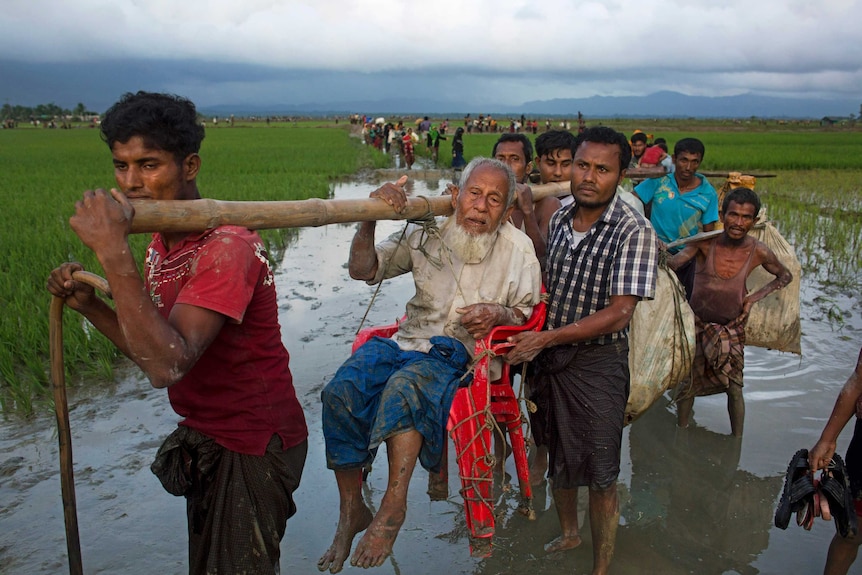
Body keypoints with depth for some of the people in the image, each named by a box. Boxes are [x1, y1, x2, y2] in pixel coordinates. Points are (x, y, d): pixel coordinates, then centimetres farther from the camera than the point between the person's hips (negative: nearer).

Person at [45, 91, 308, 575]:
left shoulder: (225, 246, -27)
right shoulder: (163, 241, 3)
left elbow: (168, 366, -38)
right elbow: (153, 351, 10)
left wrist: (114, 252, -38)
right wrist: (88, 304, -4)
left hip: (253, 444, -9)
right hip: (206, 439, 9)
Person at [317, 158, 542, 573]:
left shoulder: (517, 248, 5)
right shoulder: (427, 234, 9)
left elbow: (528, 316, 9)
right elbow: (362, 270, 8)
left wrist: (499, 313, -14)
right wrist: (369, 221, -9)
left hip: (462, 352, -3)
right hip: (409, 340, 4)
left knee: (405, 385, -38)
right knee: (340, 392, -24)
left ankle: (392, 506, -26)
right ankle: (350, 512, -9)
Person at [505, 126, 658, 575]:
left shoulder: (634, 232, -17)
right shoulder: (559, 218, 3)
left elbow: (618, 314, -23)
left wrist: (543, 339, -23)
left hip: (597, 364, -6)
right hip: (548, 358, 6)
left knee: (599, 477, 5)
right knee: (558, 459, 22)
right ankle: (568, 533, 47)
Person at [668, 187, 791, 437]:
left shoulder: (758, 252, -11)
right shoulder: (705, 243, -16)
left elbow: (785, 276, 8)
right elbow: (672, 264, -30)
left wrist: (755, 297, -6)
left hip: (732, 329, 1)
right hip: (697, 325, -1)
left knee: (735, 389, 7)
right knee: (688, 385, 9)